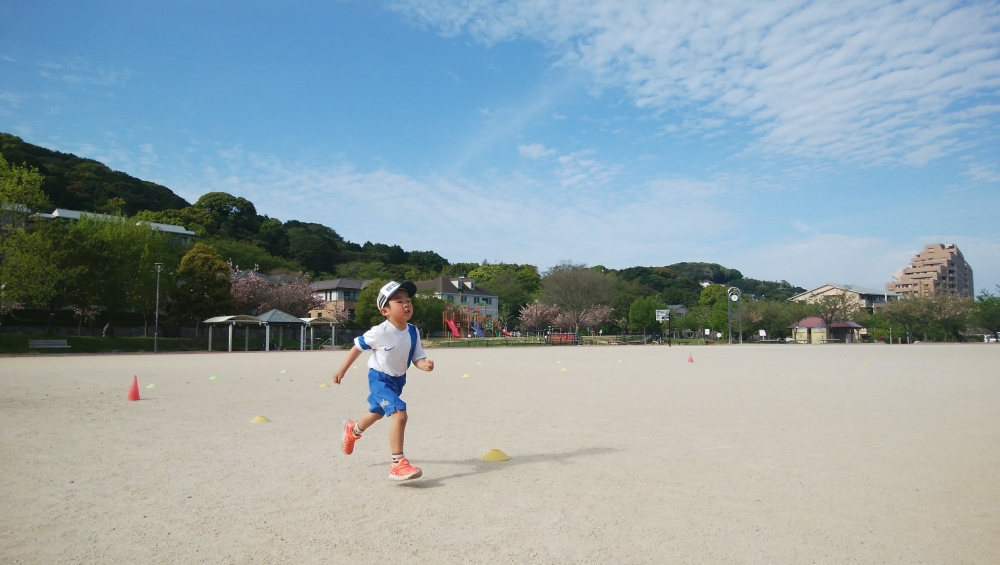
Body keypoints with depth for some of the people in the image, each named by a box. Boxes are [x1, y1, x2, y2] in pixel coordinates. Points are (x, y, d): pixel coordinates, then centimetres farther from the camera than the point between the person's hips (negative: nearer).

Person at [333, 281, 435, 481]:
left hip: (398, 380, 7)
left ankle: (353, 429, 63)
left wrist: (425, 364, -34)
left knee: (378, 413, 31)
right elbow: (358, 347, -12)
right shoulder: (379, 332, -26)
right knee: (400, 414, -26)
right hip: (379, 379, -7)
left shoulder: (413, 332, -12)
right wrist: (342, 371, -7)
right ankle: (398, 464, -17)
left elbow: (417, 357, -10)